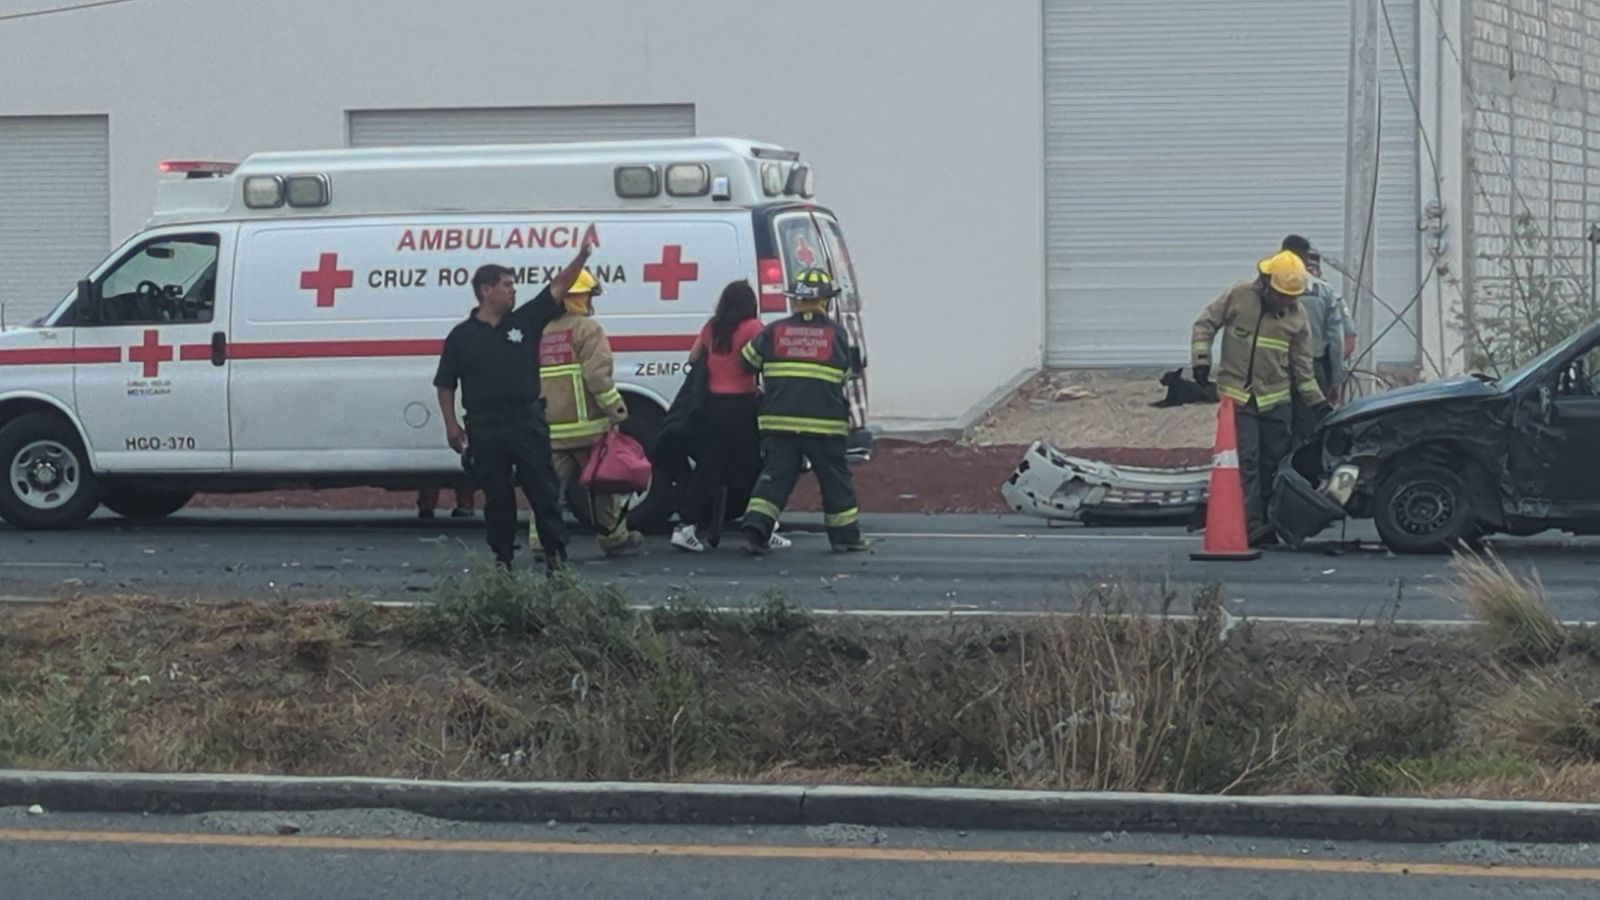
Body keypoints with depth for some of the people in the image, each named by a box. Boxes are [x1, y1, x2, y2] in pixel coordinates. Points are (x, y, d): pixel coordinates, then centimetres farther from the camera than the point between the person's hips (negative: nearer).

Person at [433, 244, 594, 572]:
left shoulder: (526, 320, 8)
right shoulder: (462, 335, 5)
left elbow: (559, 286, 3)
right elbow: (445, 385, 8)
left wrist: (582, 256, -9)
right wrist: (451, 425, 0)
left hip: (527, 421, 1)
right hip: (485, 427, -1)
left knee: (544, 490, 0)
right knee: (496, 496, 6)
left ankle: (555, 554, 5)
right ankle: (502, 557, 15)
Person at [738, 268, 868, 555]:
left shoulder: (774, 332, 5)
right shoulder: (837, 334, 1)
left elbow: (747, 361, 11)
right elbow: (849, 376, 7)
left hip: (778, 422, 2)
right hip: (824, 423, -2)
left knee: (775, 475, 5)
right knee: (834, 478, 10)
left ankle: (756, 528, -10)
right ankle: (845, 535, 16)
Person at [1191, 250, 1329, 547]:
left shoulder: (1296, 314, 3)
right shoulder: (1239, 297, -6)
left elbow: (1302, 366, 10)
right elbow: (1205, 324, 2)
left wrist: (1317, 402, 7)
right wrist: (1202, 360, -9)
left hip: (1276, 400, 4)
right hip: (1238, 396, -4)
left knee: (1273, 463, 8)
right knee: (1247, 462, -12)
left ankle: (1268, 520, 18)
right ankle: (1253, 526, -17)